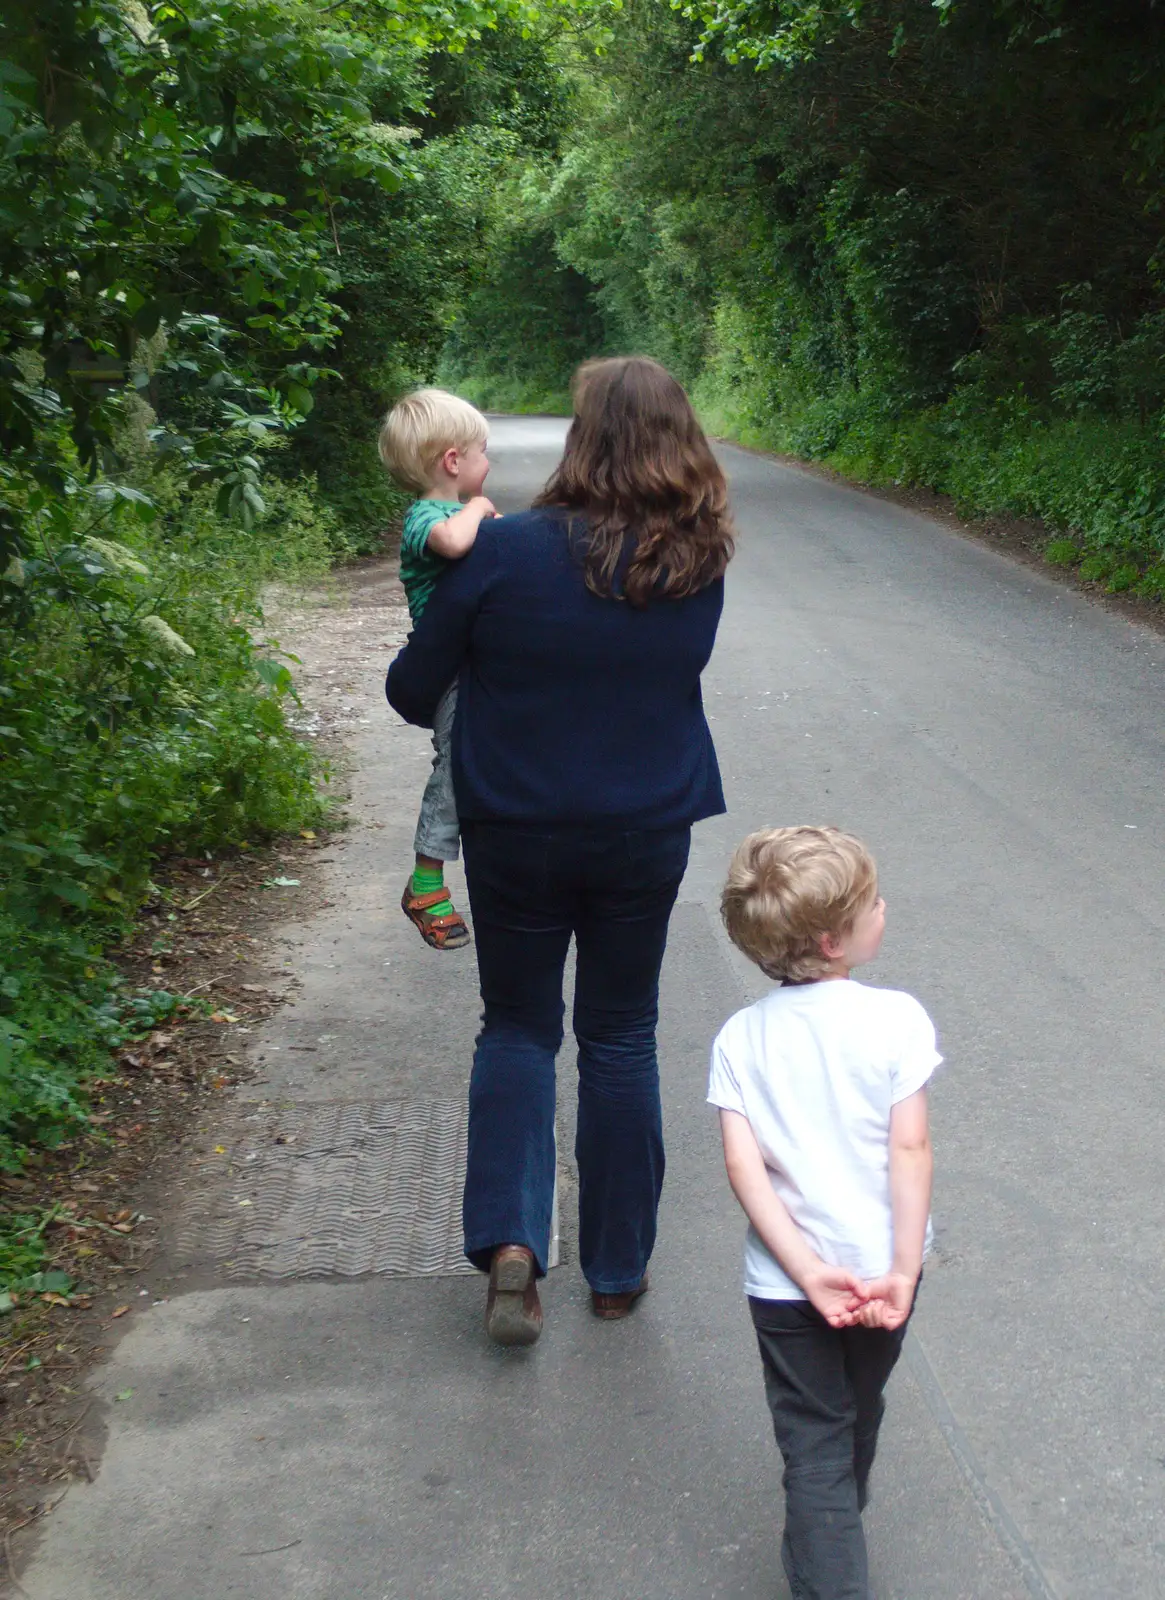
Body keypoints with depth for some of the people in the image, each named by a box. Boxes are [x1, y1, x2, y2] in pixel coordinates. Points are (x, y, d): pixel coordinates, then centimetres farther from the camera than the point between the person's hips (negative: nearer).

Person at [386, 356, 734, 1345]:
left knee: (517, 1027, 17)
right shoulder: (700, 567, -8)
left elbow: (414, 689, -9)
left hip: (518, 832, -2)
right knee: (621, 1038, 15)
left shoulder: (508, 553, -17)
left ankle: (509, 1238, 1)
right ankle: (618, 1270, 24)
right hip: (648, 835, 2)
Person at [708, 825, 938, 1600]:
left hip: (785, 1281, -1)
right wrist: (904, 1271, -13)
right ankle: (838, 1533, 52)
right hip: (880, 1270, 1)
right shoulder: (897, 1019, -14)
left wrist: (809, 1272, -14)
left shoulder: (741, 1036, -6)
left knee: (814, 1447, 10)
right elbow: (911, 1149, -17)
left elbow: (744, 1165, -14)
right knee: (857, 1418, 27)